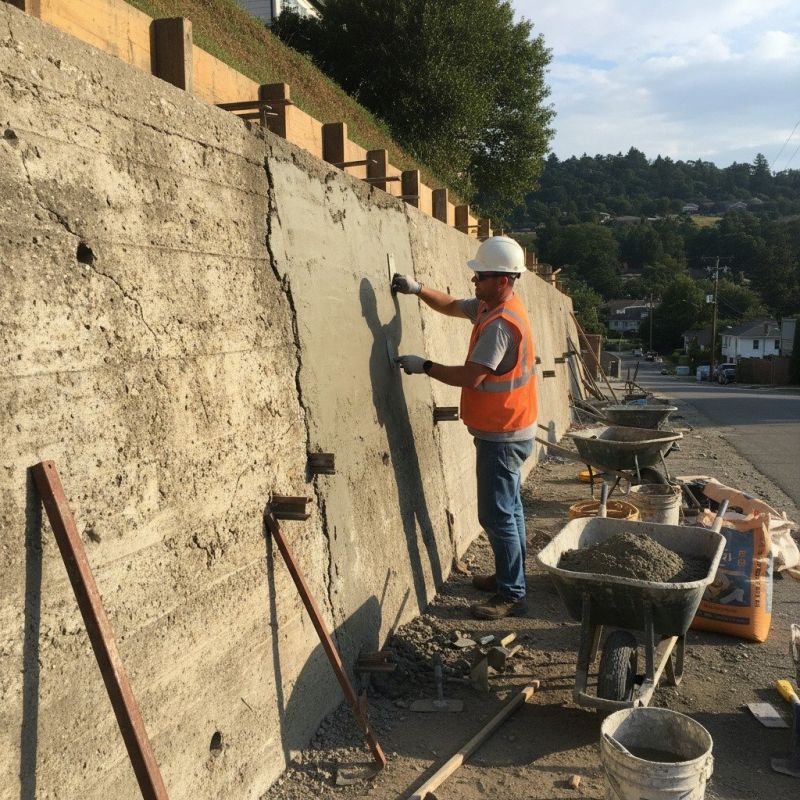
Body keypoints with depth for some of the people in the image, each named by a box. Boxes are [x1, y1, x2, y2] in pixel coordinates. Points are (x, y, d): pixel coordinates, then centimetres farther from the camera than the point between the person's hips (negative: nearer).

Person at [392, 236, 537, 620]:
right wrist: (418, 289, 4)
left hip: (502, 437, -11)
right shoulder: (489, 306, 7)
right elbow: (452, 306, 20)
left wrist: (425, 367, -17)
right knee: (508, 508, 19)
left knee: (497, 515, -4)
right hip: (507, 431, 11)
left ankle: (512, 595, 5)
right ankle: (509, 576, 33)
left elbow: (471, 376, -28)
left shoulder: (501, 323, -25)